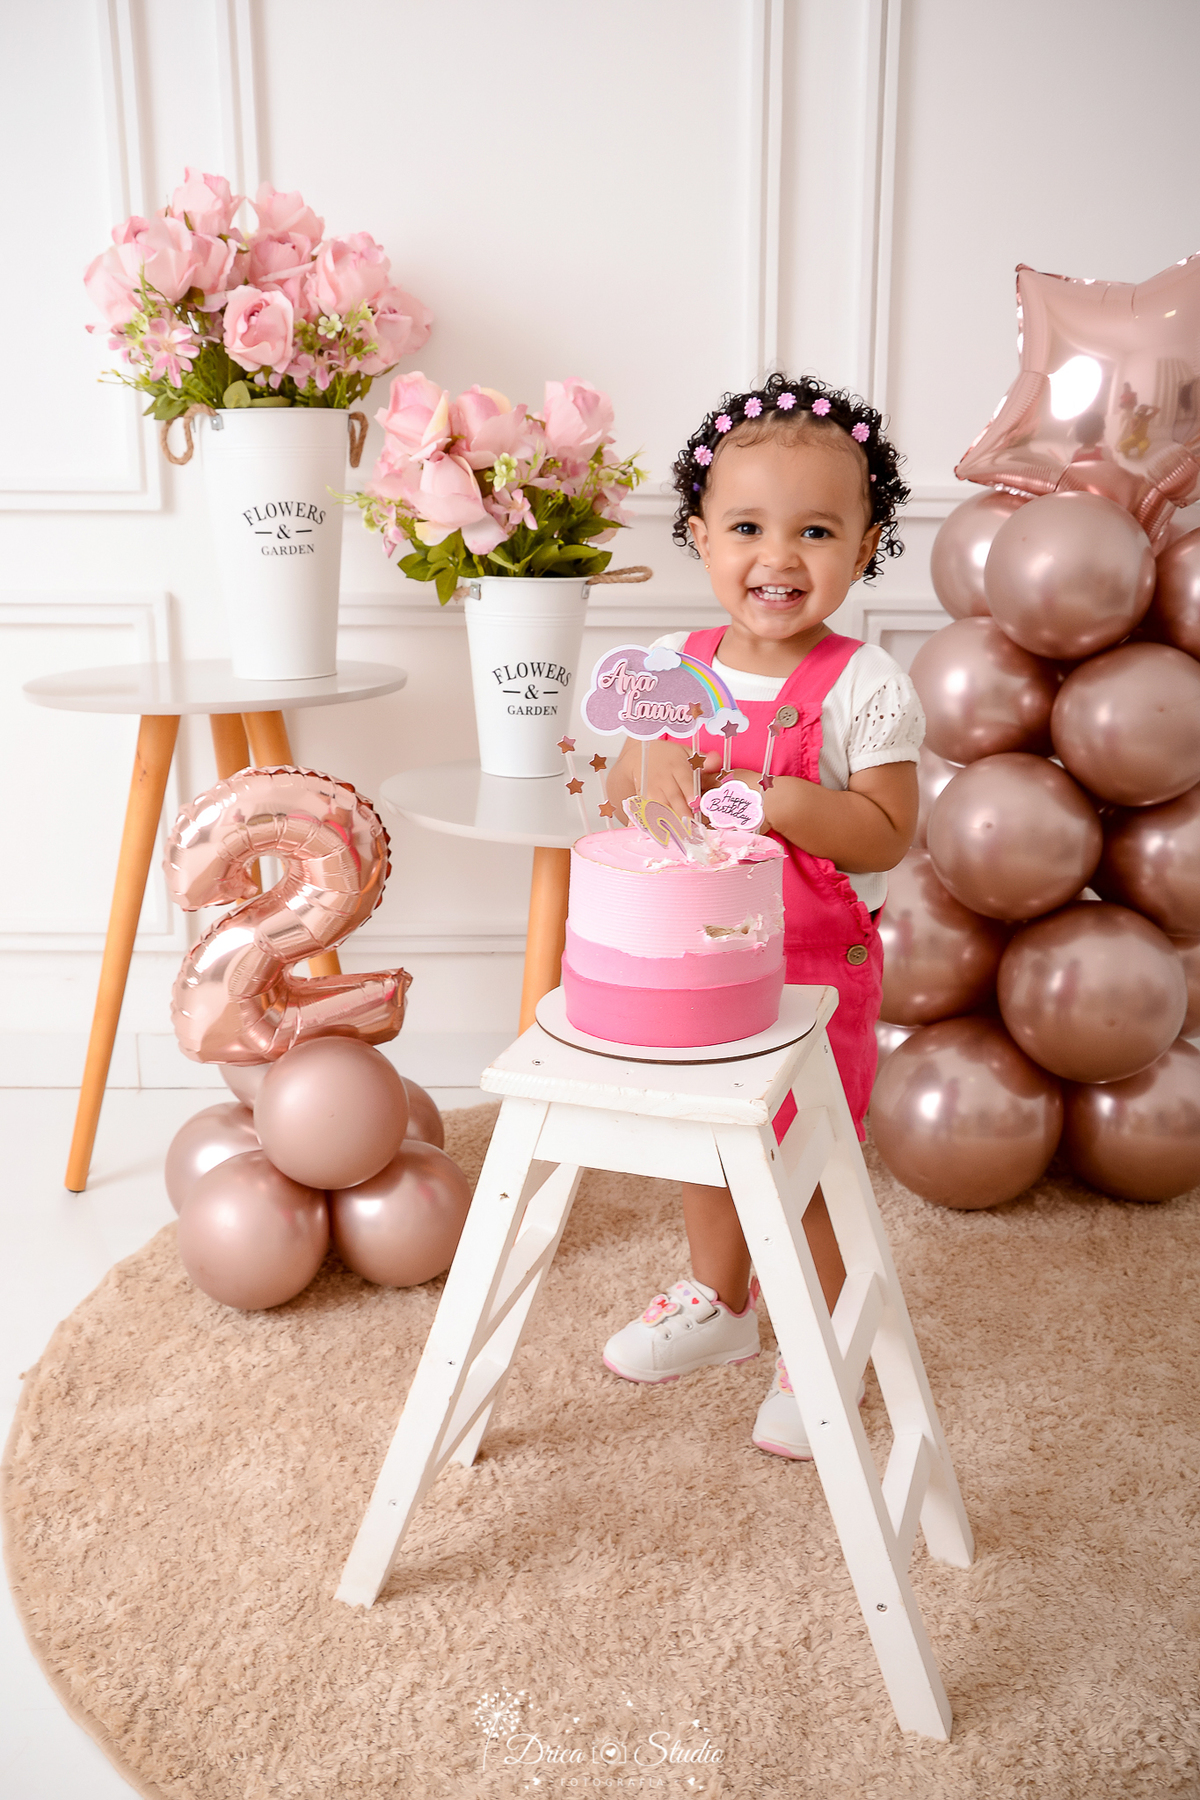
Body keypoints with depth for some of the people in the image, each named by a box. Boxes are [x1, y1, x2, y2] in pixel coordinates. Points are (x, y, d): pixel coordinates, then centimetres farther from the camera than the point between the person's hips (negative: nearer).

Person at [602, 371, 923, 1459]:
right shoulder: (675, 667, -2)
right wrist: (655, 767, -20)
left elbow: (885, 835, -17)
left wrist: (769, 796, -28)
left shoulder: (864, 686, -16)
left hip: (816, 967, -5)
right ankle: (720, 1302, 47)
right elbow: (620, 801, 2)